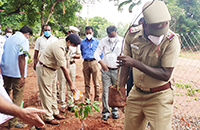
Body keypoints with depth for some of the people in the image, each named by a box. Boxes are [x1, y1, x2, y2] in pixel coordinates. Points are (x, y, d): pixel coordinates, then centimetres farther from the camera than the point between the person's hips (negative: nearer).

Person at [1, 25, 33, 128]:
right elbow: (21, 58, -19)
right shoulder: (24, 40, -10)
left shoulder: (8, 39, 14)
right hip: (16, 73, -7)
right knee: (17, 98, 4)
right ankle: (13, 122, 11)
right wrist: (22, 76, -18)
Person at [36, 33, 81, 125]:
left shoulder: (65, 46, -2)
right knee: (47, 93, -3)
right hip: (44, 69, -9)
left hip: (52, 69, 9)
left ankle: (55, 112, 25)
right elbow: (63, 68, -30)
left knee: (53, 92, 15)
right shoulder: (59, 48, -31)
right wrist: (71, 84, -26)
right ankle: (48, 117, 7)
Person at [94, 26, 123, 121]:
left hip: (117, 70, 0)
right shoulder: (103, 41, 2)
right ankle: (105, 111, 9)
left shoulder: (121, 41, -3)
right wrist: (101, 63, -10)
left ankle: (115, 110, 23)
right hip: (106, 69, 1)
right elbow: (96, 54, 4)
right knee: (105, 91, 0)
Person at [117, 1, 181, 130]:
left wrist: (135, 63, -28)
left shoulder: (171, 40, -20)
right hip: (136, 93, 4)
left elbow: (165, 75, -22)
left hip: (159, 97, -4)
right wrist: (121, 87, 2)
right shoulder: (133, 34, -8)